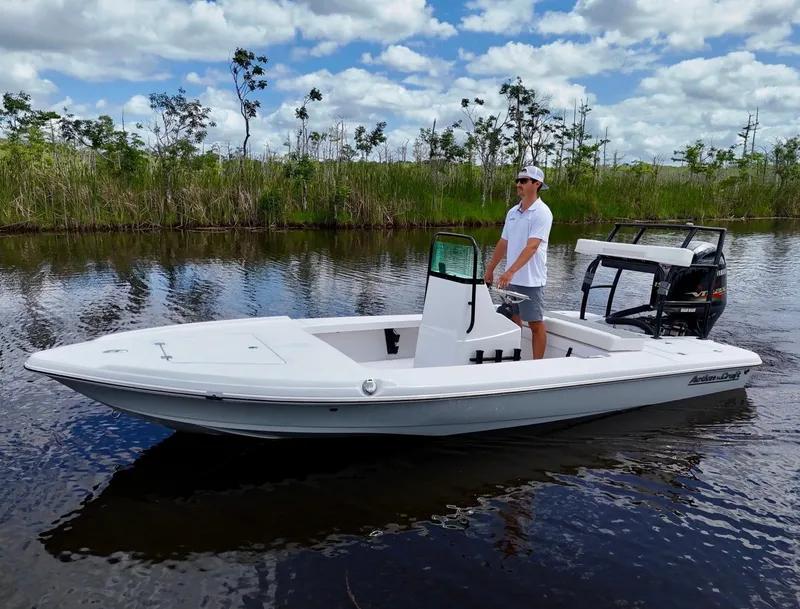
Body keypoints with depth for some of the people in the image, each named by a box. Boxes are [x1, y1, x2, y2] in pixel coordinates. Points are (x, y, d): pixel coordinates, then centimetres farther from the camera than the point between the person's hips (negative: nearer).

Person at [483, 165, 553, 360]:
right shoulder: (512, 212, 10)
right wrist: (490, 269, 17)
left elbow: (531, 247, -23)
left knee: (535, 325, 2)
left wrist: (511, 271, -33)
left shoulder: (542, 213, -13)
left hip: (531, 280, -7)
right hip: (511, 279, 7)